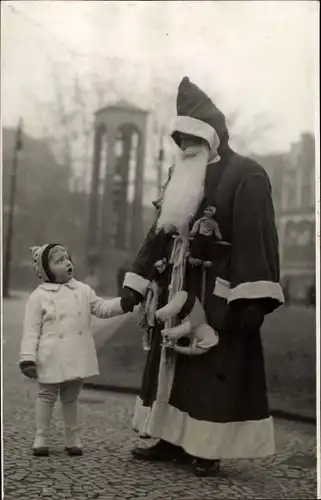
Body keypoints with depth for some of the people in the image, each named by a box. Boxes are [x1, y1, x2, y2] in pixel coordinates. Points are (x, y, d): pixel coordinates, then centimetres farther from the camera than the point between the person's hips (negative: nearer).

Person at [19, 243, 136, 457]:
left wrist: (125, 303, -9)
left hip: (76, 357, 3)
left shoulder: (82, 290, 5)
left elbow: (102, 308, 7)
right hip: (52, 359, -3)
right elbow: (31, 330, -7)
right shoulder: (39, 296, -5)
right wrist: (28, 359, -13)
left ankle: (73, 439, 25)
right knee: (47, 396, 9)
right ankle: (42, 438, 21)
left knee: (71, 397, 15)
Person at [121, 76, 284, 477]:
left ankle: (208, 449, 9)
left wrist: (252, 299, -23)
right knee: (173, 365, 11)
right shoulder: (180, 178, 13)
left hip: (217, 295, -7)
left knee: (216, 371, -1)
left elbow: (256, 237, -16)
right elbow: (159, 233, 15)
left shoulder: (245, 176, -9)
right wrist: (135, 284, 11)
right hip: (177, 291, 8)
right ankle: (173, 440, 21)